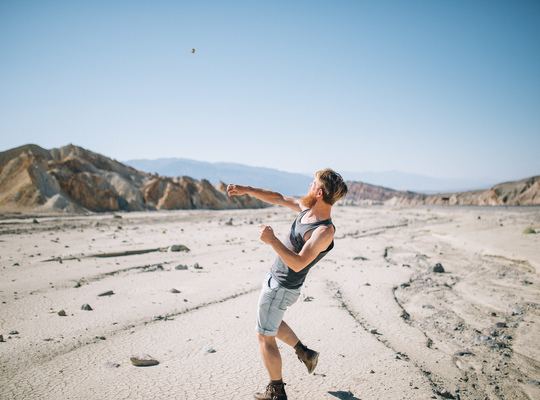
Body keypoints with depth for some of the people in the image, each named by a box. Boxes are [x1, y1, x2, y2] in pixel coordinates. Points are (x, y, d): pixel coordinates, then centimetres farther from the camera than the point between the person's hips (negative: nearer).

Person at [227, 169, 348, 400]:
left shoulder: (325, 231, -30)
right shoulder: (307, 208, -3)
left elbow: (298, 263, -35)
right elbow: (278, 199, 8)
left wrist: (273, 240, -41)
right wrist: (247, 189, 3)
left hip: (281, 289, -9)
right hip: (275, 277, 9)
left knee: (265, 337, 6)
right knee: (272, 322, 31)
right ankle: (304, 353, 40)